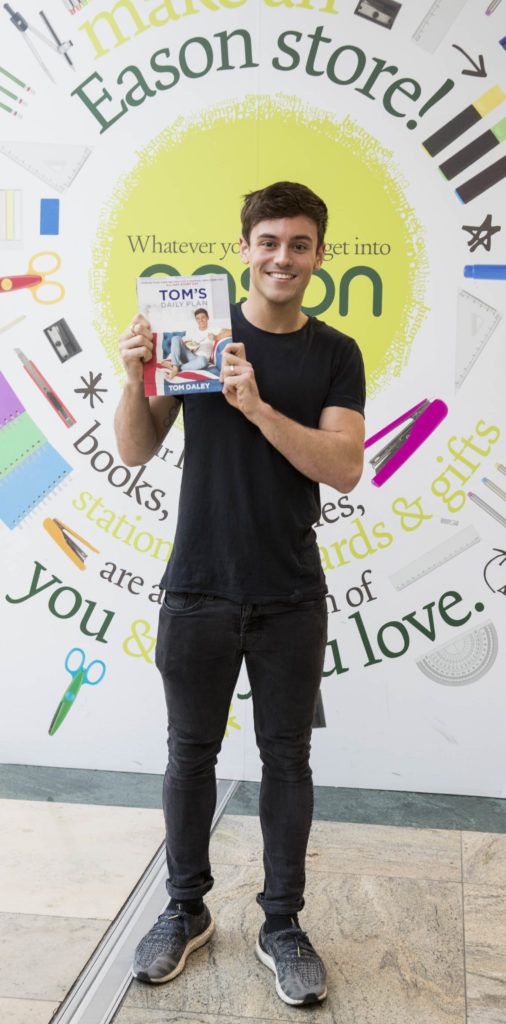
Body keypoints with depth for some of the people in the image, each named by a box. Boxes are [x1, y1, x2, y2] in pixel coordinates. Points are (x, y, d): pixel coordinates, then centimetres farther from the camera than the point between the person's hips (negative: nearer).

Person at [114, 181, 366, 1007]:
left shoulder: (336, 356, 2)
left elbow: (345, 469, -10)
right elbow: (135, 452, 1)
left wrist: (259, 407, -21)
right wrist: (135, 375, -17)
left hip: (292, 598, 0)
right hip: (198, 589, 0)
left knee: (287, 758, 9)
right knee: (192, 751, 11)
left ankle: (282, 924, 26)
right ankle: (186, 910, 31)